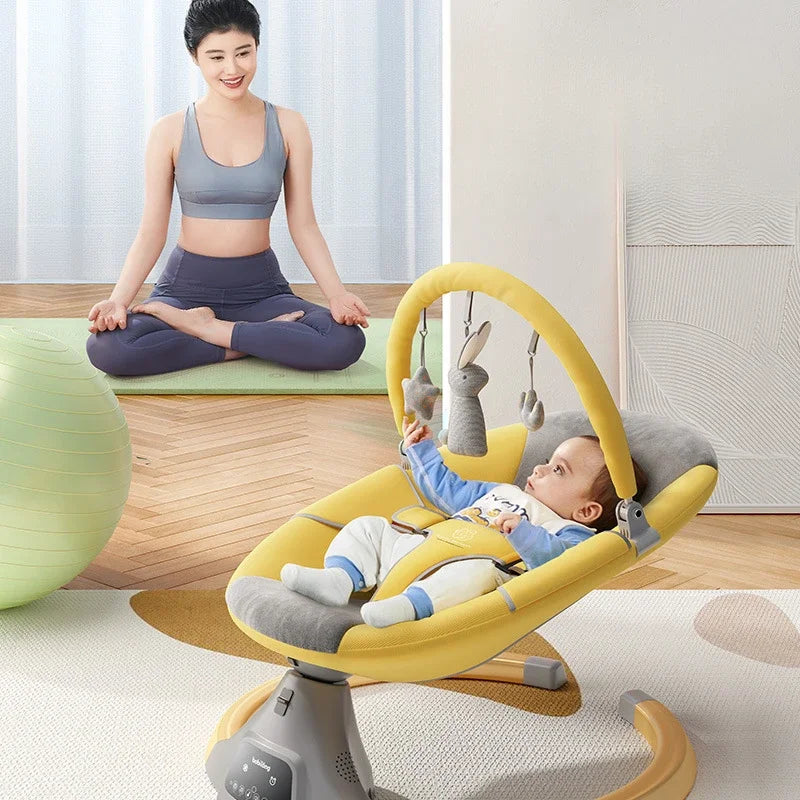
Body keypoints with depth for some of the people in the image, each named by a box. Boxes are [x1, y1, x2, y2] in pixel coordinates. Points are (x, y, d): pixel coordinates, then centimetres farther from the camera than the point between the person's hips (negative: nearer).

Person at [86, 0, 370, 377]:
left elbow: (303, 225, 2)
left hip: (260, 287, 1)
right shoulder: (170, 132, -2)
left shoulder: (288, 127, 1)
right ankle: (254, 340, -14)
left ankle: (206, 328, -13)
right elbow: (151, 232, -2)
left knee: (346, 341, -29)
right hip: (187, 284, -1)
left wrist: (336, 293, -14)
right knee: (106, 347, -31)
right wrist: (118, 300, -18)